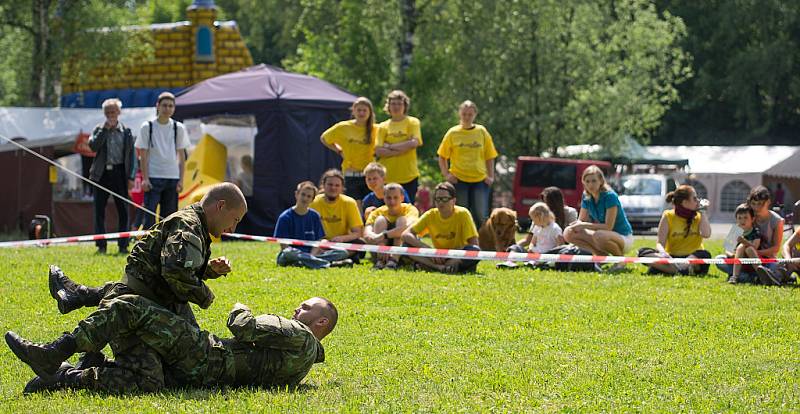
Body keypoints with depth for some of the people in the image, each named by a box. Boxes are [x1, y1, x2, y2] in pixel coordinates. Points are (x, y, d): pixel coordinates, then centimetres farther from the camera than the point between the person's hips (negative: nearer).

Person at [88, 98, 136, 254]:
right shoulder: (99, 129, 8)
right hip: (102, 174, 0)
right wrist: (105, 128, -10)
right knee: (99, 211, 1)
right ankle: (101, 245, 6)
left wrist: (130, 177, -2)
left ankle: (123, 246, 5)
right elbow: (93, 146, -9)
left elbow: (131, 155, 6)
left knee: (123, 211, -1)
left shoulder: (126, 131, 8)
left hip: (119, 173, 0)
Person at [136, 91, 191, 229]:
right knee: (149, 216, -10)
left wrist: (181, 180, 2)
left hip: (172, 178, 3)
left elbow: (181, 156, 9)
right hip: (153, 178, -3)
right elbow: (144, 155, -1)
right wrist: (145, 179, -9)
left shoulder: (178, 128, 7)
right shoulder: (147, 127, 0)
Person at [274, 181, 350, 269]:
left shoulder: (315, 216, 13)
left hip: (312, 254, 4)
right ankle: (328, 264, -46)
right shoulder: (285, 217, 1)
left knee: (342, 253, -15)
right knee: (289, 253, -40)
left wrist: (310, 257, -13)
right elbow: (284, 245, -6)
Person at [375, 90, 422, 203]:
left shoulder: (413, 122, 5)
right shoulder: (383, 126, 9)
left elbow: (414, 143, -11)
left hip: (409, 176, -1)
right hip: (387, 177, 1)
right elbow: (378, 151, -3)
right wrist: (402, 149, -11)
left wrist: (390, 146, -9)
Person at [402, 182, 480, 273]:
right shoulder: (430, 215, -4)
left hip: (460, 258, -3)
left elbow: (474, 243, -15)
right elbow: (406, 234, -11)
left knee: (475, 250, -35)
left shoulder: (462, 214, -11)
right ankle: (440, 267, -35)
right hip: (438, 258, 3)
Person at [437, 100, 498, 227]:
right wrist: (446, 174, -2)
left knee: (481, 216, -3)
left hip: (480, 180, 1)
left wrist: (491, 176, 2)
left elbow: (489, 156, 12)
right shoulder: (453, 133, 3)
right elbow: (442, 156, 10)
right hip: (459, 180, -1)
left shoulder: (482, 132, 6)